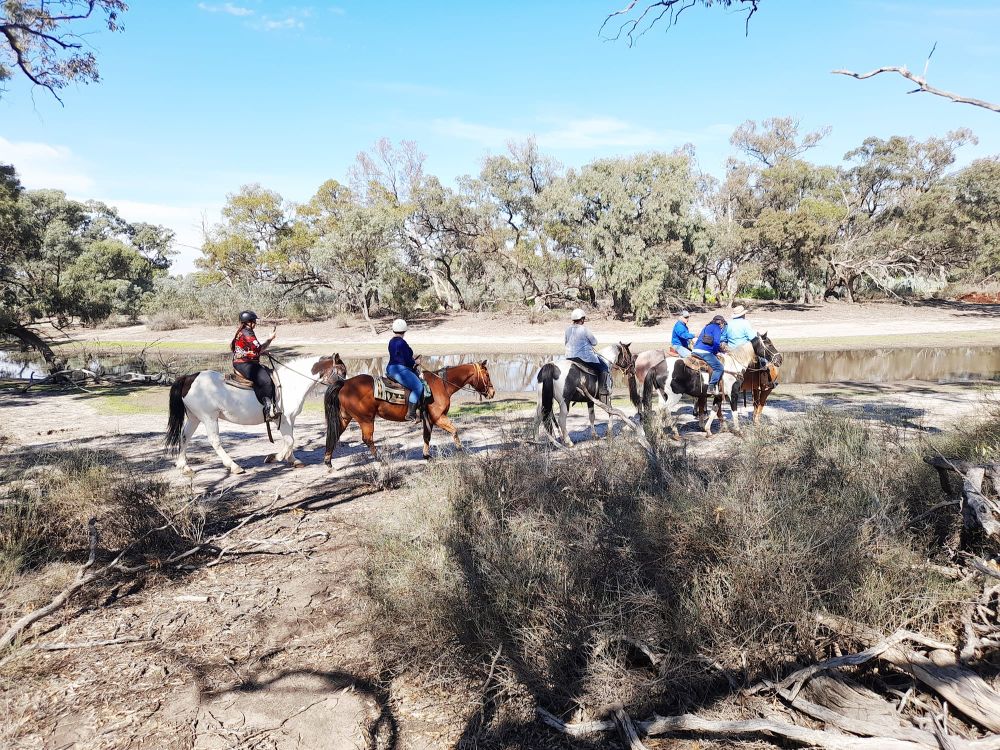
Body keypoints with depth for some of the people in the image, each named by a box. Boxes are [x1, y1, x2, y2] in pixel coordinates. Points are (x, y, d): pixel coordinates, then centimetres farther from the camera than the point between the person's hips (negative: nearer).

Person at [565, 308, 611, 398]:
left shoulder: (568, 329, 4)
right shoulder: (584, 330, -16)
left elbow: (566, 343, 17)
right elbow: (594, 342, -7)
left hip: (569, 357, 8)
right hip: (584, 356, -8)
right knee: (605, 368, 6)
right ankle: (603, 390, 1)